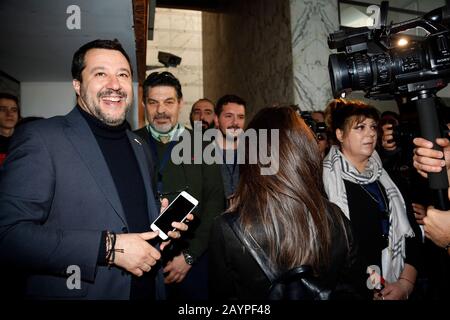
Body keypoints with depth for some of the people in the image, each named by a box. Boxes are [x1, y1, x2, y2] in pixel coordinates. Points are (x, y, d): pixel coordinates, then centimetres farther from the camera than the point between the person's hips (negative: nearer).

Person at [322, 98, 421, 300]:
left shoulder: (386, 177, 4)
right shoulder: (325, 180, -16)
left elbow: (409, 233, 5)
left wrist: (406, 282, -6)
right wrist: (367, 292, -15)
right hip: (351, 292, -5)